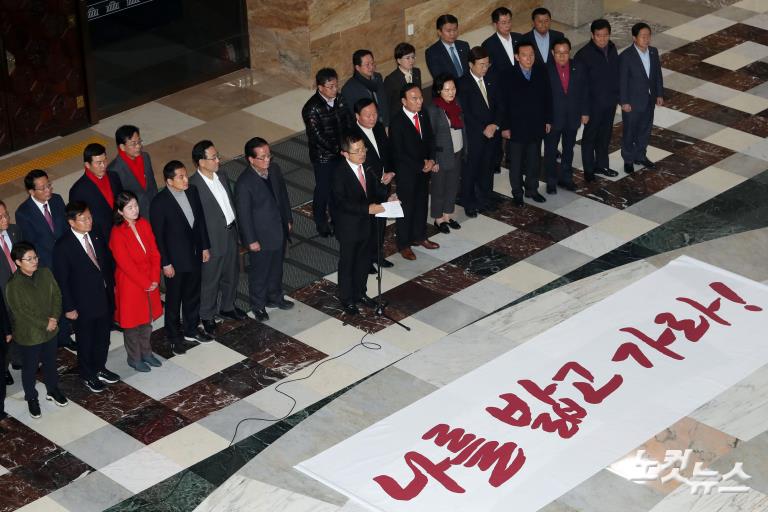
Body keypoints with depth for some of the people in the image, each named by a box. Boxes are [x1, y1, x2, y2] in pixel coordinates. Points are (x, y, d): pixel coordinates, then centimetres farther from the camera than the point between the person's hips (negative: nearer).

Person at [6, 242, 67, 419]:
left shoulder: (45, 273, -7)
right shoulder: (13, 286, -23)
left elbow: (56, 295, -1)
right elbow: (21, 313, -21)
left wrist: (54, 318, -14)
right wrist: (45, 324, -17)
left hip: (50, 330, 5)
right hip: (28, 335, -5)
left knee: (50, 363, 23)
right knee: (30, 368, 14)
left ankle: (52, 389, 46)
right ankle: (31, 398, 34)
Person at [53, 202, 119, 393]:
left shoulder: (96, 236, -5)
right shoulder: (63, 246, -22)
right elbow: (62, 280, -16)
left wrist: (111, 287, 8)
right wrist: (69, 307, -12)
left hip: (105, 298, 5)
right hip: (83, 304, -5)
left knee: (103, 339, 22)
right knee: (86, 342, 16)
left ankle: (99, 368, 45)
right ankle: (88, 375, 36)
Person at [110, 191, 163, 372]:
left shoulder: (144, 224, -3)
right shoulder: (117, 234, -21)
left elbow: (155, 252, 0)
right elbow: (126, 264, -20)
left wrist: (155, 280, -8)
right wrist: (146, 284, -16)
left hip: (150, 282, 6)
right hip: (130, 284, -6)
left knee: (147, 319, 19)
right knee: (132, 323, 10)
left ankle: (146, 352, 38)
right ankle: (134, 358, 27)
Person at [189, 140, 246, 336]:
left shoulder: (221, 176, -1)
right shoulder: (193, 186, -25)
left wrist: (236, 228, 13)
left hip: (231, 234, 7)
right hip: (212, 240, -7)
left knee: (231, 275, 24)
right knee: (210, 280, 13)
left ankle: (227, 307, 47)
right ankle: (207, 316, 33)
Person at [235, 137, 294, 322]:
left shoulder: (274, 169, -7)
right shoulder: (244, 184, -28)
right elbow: (243, 214, -20)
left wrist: (288, 220, 13)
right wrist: (251, 240, -14)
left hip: (280, 230, 6)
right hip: (261, 236, -6)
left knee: (276, 268, 25)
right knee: (259, 272, 15)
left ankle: (275, 297, 47)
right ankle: (258, 305, 36)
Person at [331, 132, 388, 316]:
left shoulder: (366, 168, -3)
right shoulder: (340, 174, -23)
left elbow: (375, 188, 10)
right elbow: (341, 202, -29)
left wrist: (387, 195, -13)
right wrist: (367, 208, -36)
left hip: (365, 224, 6)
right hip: (348, 227, -6)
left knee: (362, 261, 22)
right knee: (347, 264, 11)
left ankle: (360, 293, 42)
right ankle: (347, 299, 28)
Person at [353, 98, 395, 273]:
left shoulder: (379, 128, -3)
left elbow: (388, 152, 8)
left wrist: (390, 172, -8)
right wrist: (380, 178, -20)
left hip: (383, 186, 7)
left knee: (381, 222, 23)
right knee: (366, 225, 12)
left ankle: (377, 254, 43)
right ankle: (365, 259, 32)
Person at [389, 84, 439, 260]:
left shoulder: (423, 115, -2)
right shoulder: (397, 122, -23)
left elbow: (430, 139, 8)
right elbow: (398, 153, -22)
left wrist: (431, 160, -9)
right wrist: (421, 166, -18)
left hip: (424, 169, 6)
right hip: (406, 172, -6)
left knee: (421, 204, 20)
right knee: (406, 208, 7)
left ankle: (419, 236, 39)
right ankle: (404, 244, 23)